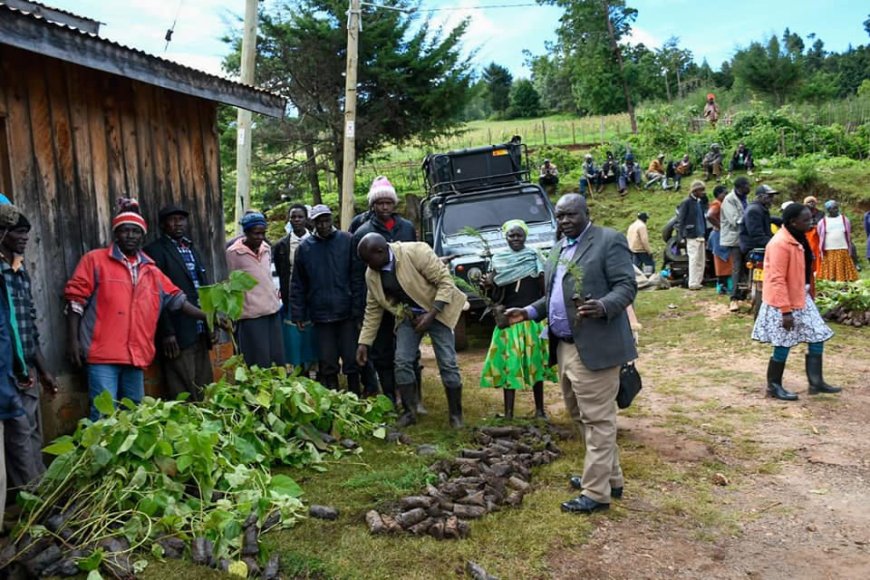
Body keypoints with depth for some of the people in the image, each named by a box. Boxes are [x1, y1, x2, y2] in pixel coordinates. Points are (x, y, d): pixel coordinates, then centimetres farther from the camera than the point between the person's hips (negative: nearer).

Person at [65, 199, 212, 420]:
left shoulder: (150, 270, 16)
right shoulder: (95, 259, 1)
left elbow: (177, 299, 18)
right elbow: (75, 300, -1)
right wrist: (73, 340, -8)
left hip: (136, 355, 5)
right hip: (104, 353, -5)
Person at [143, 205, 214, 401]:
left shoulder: (192, 249, 18)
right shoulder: (155, 251, -5)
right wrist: (167, 332, -16)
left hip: (200, 332, 7)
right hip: (178, 335, -7)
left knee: (205, 392, 11)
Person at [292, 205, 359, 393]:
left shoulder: (347, 240, -1)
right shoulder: (305, 247, 5)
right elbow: (297, 284, 7)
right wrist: (298, 314, 3)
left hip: (347, 312, -1)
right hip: (321, 314, 2)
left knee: (352, 360, 3)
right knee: (327, 364, 7)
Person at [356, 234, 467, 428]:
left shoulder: (416, 252, -27)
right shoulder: (371, 274, -8)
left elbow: (445, 281, -23)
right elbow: (373, 309, 2)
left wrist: (431, 315, -28)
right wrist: (364, 342, -1)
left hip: (437, 311, -5)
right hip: (408, 316, 5)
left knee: (447, 363, -5)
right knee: (402, 362, -3)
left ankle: (456, 414, 10)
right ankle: (410, 412, 12)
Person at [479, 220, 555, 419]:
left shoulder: (534, 258, 3)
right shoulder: (498, 260, 3)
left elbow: (545, 290, 2)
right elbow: (496, 295, 2)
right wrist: (489, 286, -16)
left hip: (534, 317, 0)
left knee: (535, 361, 7)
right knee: (509, 364, -1)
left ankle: (540, 409, 20)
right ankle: (508, 413, 6)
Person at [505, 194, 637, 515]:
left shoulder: (609, 240, -7)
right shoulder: (557, 249, 17)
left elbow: (626, 286, -14)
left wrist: (602, 306, -31)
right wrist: (528, 312, 9)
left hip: (594, 347, -9)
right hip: (565, 347, 9)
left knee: (597, 419, -2)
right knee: (582, 417, 18)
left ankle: (596, 492, 6)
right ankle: (610, 478, 32)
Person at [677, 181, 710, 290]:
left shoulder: (700, 202, 16)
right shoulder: (687, 202, -7)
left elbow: (705, 215, 16)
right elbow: (680, 220, -10)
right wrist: (682, 236, -15)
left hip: (701, 235, 8)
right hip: (692, 236, -8)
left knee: (701, 260, 10)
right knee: (694, 259, -8)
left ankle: (698, 282, 17)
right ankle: (693, 283, -4)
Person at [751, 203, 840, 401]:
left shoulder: (798, 240, 8)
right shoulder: (780, 244, -22)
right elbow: (777, 280, -24)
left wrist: (808, 293, 19)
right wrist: (786, 310, -25)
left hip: (801, 298, 10)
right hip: (783, 303, -9)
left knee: (817, 337, 8)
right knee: (783, 345, -1)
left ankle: (816, 382, 17)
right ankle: (774, 386, 14)